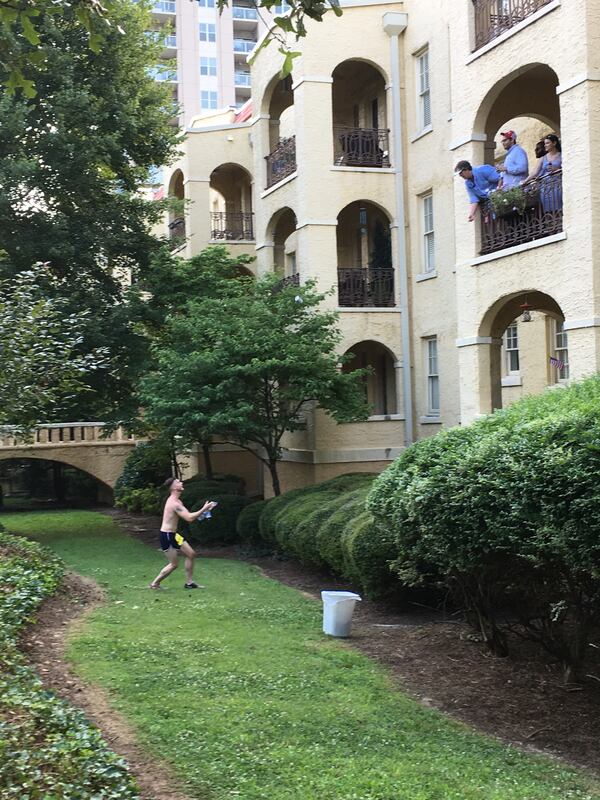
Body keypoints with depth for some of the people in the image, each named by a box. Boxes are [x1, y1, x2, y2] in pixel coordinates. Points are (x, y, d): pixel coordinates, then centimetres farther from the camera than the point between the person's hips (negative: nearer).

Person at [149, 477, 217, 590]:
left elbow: (187, 515, 17)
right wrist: (204, 509, -22)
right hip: (167, 536, -10)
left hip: (173, 534, 10)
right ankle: (154, 584, 10)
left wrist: (202, 512, 3)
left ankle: (189, 582, 18)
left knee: (191, 554, 11)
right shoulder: (174, 503, -23)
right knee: (174, 564, -3)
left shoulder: (177, 501, 10)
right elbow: (189, 518, -29)